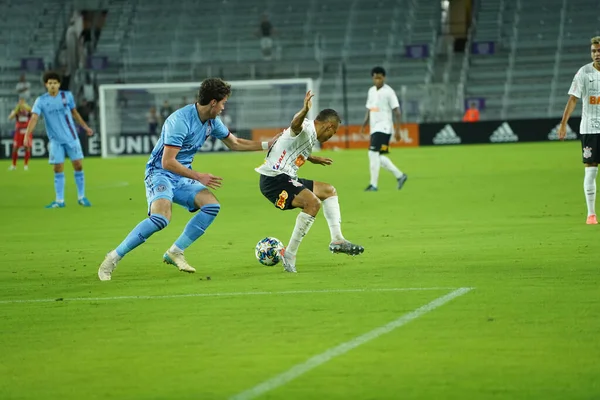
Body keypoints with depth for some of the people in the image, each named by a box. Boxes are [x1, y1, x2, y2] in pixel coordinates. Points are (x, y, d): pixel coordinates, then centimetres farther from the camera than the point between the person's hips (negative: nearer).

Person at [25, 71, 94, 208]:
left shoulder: (67, 96, -1)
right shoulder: (41, 101, -7)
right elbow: (34, 118, -18)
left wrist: (85, 127, 20)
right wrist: (27, 134, -31)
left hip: (71, 137, 1)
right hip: (55, 140, -1)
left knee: (78, 166, 0)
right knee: (58, 169, -2)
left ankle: (81, 197, 12)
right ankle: (59, 201, 5)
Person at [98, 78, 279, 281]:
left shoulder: (212, 122, 4)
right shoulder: (180, 120, -24)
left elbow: (235, 143, 20)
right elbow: (167, 162, -26)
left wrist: (267, 145, 15)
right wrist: (198, 177, -24)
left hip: (182, 177, 8)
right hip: (160, 173, -8)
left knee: (212, 205, -12)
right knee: (161, 218, -31)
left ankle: (175, 253, -2)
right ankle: (113, 257, -20)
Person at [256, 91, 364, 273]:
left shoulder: (310, 136, 18)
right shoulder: (305, 129, -13)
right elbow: (295, 125, -40)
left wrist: (312, 159, 51)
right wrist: (305, 111, -60)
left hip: (285, 178, 11)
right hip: (273, 178, -11)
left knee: (329, 191, 18)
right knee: (313, 202, -28)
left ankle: (337, 240, 14)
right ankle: (289, 254, -22)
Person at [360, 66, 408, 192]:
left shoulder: (389, 92, -8)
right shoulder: (371, 91, 13)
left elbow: (397, 112, -9)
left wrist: (397, 131, -14)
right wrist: (364, 125, 11)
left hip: (383, 128, -8)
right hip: (374, 128, 8)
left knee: (373, 153, -16)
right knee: (377, 157, 9)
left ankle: (373, 185, -13)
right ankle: (399, 175, 22)